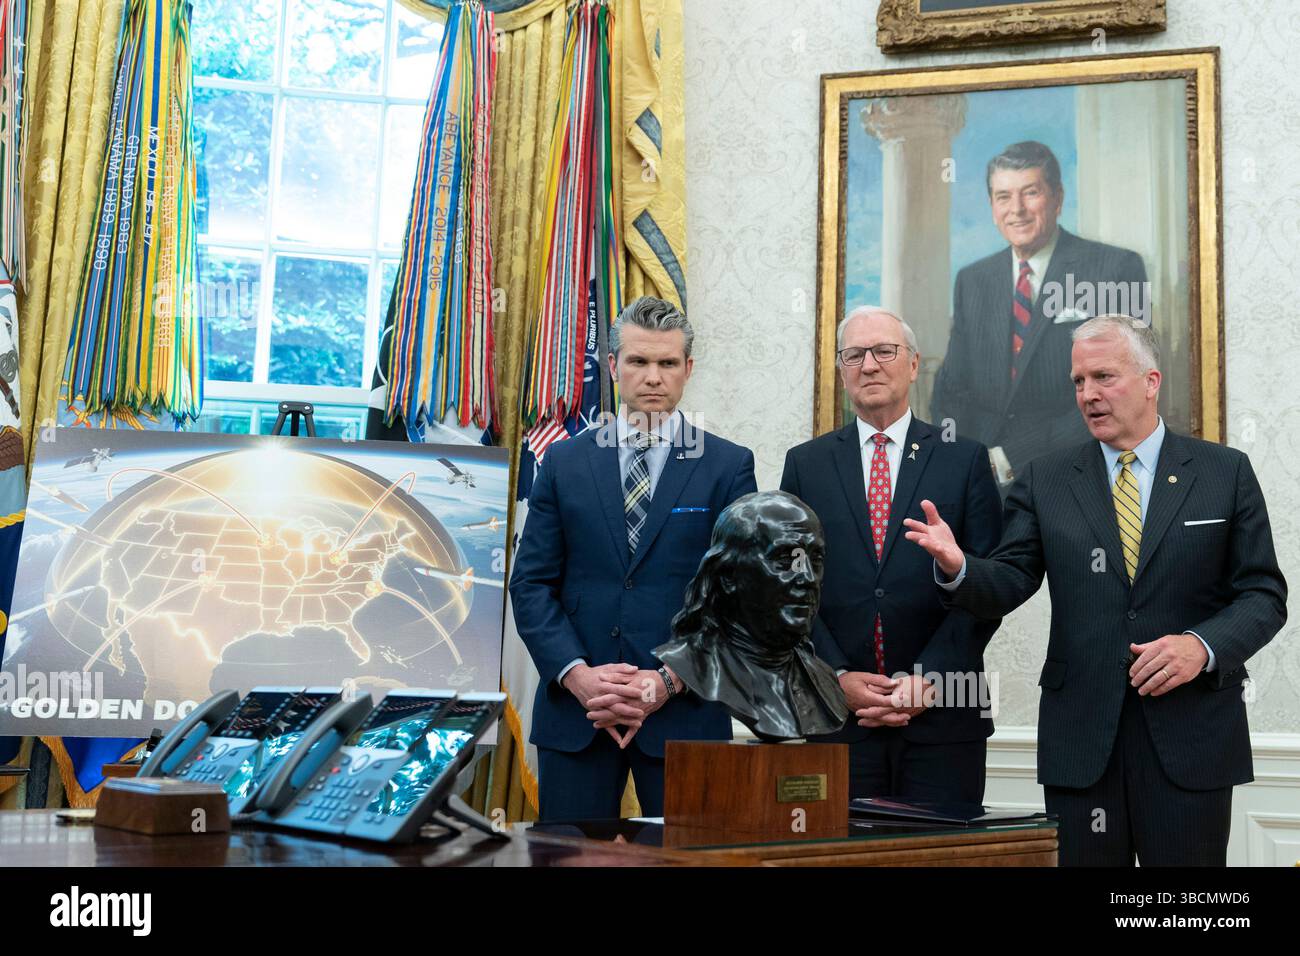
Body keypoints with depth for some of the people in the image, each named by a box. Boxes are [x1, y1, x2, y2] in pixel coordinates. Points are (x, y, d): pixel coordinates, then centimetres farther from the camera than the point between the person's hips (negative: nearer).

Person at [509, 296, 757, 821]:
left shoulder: (728, 465, 3)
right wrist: (577, 674, -10)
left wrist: (670, 680, -11)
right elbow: (531, 583, 4)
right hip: (575, 712, 2)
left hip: (684, 713, -1)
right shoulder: (565, 461, 8)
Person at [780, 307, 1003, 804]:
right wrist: (838, 677, -7)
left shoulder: (965, 460, 5)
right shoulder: (806, 464, 10)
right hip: (838, 720, 1)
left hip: (944, 718, -1)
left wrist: (928, 681, -10)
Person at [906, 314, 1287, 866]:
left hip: (1192, 735, -1)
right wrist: (957, 568, -21)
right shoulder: (1044, 482, 7)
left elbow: (1263, 594, 3)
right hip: (1081, 734, 1)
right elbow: (1007, 584, 0)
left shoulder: (1226, 473, 4)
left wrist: (1202, 645, -15)